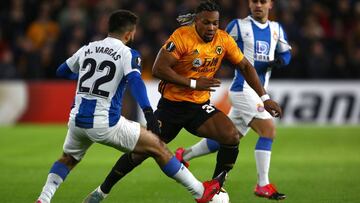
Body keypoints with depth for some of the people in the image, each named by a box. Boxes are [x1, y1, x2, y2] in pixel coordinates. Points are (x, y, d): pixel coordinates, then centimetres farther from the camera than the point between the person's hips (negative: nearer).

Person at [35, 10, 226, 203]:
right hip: (105, 124, -5)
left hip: (77, 120, 5)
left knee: (68, 159, 32)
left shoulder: (87, 49, 12)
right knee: (157, 148, 6)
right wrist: (148, 112, -31)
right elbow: (134, 80, -22)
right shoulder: (128, 54, -3)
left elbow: (62, 71, 27)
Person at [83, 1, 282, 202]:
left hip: (200, 106, 4)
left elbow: (246, 66, 6)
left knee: (232, 136, -19)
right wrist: (193, 83, -26)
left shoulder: (224, 40, -5)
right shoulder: (182, 37, -20)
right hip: (172, 104, -4)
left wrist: (264, 97, 2)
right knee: (141, 152, 0)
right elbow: (158, 69, -24)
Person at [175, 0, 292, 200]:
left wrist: (280, 60, -2)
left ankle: (184, 155, 30)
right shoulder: (239, 26, -3)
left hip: (259, 91, 7)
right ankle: (263, 185, -14)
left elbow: (286, 53, 19)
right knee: (268, 130, -18)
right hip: (243, 88, -7)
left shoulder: (276, 29, 13)